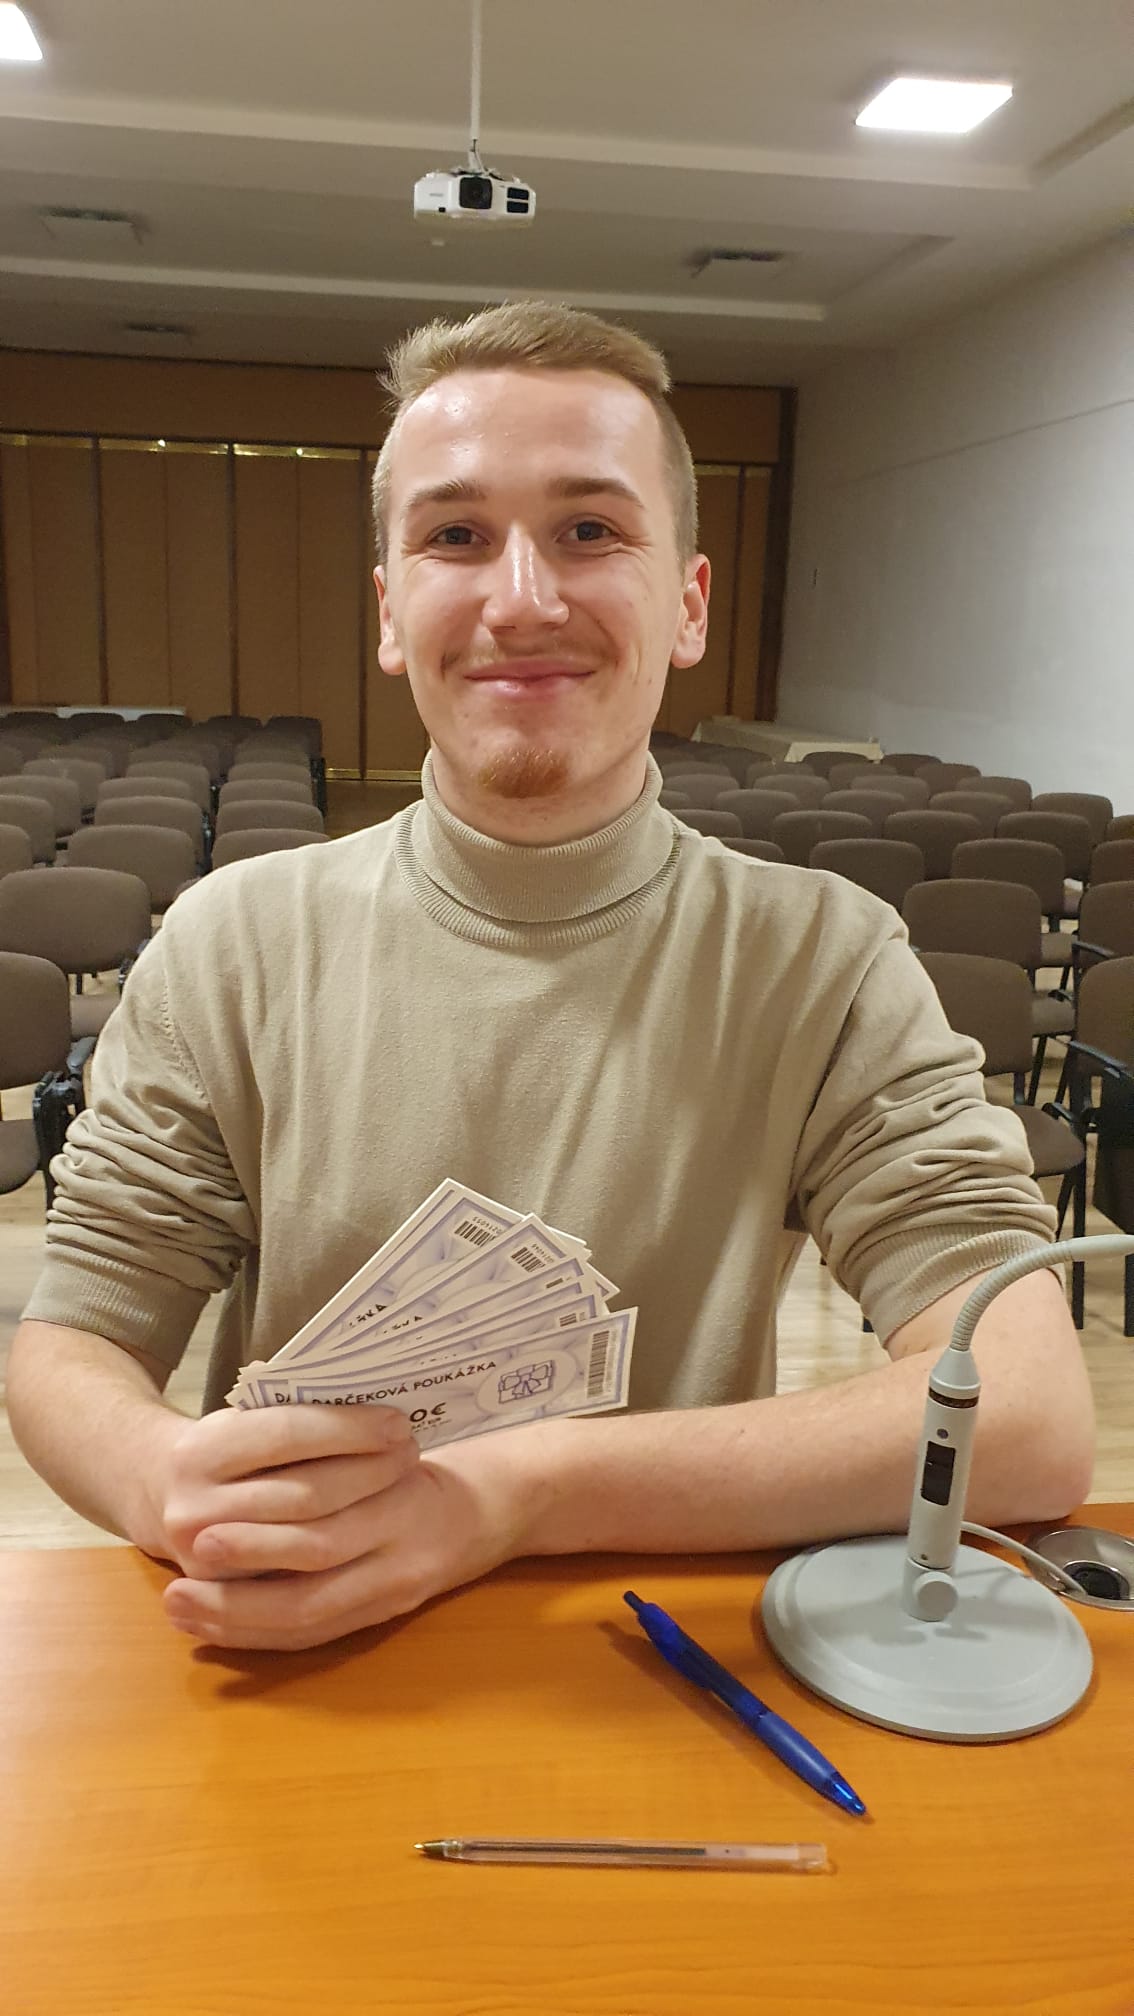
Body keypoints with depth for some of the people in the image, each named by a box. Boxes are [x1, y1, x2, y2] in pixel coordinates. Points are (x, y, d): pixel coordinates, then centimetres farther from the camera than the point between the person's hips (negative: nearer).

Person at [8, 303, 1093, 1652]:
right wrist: (173, 1485, -24)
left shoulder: (825, 963, -8)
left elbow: (1033, 1423, -16)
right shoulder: (235, 945, -3)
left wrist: (518, 1492, -25)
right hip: (297, 1690, 3)